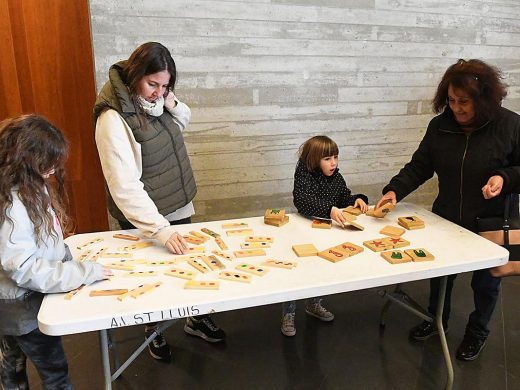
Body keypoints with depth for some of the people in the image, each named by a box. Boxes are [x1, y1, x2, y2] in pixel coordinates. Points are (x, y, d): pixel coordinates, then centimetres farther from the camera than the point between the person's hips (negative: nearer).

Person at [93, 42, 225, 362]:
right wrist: (160, 229, -37)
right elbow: (125, 188, -30)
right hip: (146, 220, -6)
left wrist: (171, 102, -7)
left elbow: (184, 121, 16)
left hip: (179, 208, 7)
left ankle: (196, 318, 42)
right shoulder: (114, 119, -26)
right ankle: (153, 331, 40)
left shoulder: (155, 100, -3)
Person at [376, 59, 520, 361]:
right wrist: (395, 190, -16)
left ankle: (477, 331, 44)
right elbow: (420, 166, -3)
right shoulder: (440, 126, -8)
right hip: (447, 219, 3)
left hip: (492, 223, -2)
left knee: (485, 282, 17)